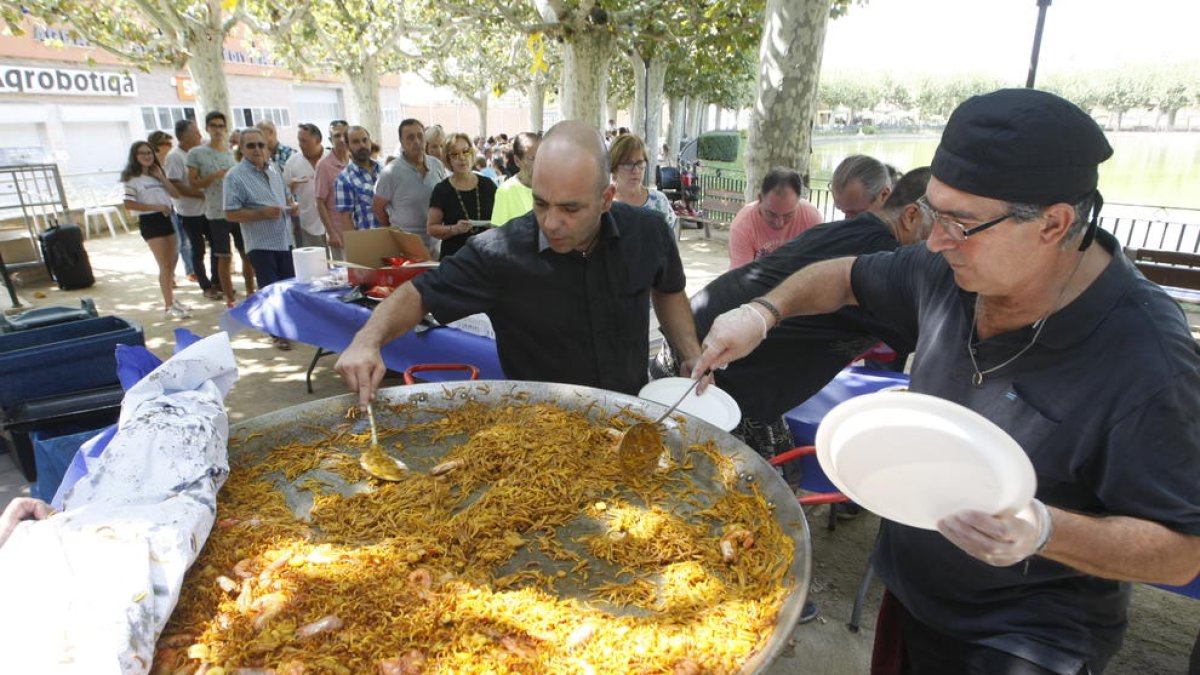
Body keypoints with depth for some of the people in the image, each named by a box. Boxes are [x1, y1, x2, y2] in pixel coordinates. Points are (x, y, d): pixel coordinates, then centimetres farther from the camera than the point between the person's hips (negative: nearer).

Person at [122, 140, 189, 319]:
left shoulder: (157, 174, 15)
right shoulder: (132, 178, -7)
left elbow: (176, 194, 7)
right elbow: (129, 204, -14)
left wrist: (162, 177, -2)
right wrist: (156, 207, -18)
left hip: (166, 218, 7)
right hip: (149, 222, -7)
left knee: (171, 263, 13)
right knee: (164, 265, -9)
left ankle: (171, 299, 25)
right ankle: (168, 306, -4)